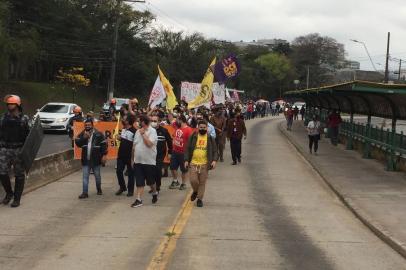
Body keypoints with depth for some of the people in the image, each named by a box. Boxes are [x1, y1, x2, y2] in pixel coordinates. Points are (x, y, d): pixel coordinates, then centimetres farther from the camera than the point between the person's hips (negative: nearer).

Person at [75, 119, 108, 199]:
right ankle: (85, 193, -1)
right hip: (85, 160, 2)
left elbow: (104, 144, -4)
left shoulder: (98, 134, -4)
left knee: (97, 176, 12)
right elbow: (77, 143, -4)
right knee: (85, 177, -1)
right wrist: (84, 137, -17)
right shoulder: (82, 134, 6)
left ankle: (99, 189, 32)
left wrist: (104, 155, -9)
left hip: (96, 160, -2)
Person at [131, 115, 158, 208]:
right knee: (139, 182, 2)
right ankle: (139, 200, 2)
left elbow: (149, 144, -24)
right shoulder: (138, 132, 9)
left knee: (151, 181, 11)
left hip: (149, 161, -5)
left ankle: (154, 193, 36)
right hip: (138, 161, 5)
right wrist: (133, 158, 16)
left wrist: (143, 134, -21)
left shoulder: (152, 131, -11)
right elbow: (134, 146, 15)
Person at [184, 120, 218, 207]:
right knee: (193, 180, -8)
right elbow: (188, 149, 6)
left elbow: (214, 151, 6)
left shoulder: (210, 139, 4)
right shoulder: (193, 137, 4)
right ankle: (195, 191, 24)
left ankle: (200, 199, 17)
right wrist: (186, 160, -3)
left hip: (204, 164, 0)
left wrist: (214, 160, -10)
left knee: (202, 183, 3)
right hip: (193, 163, 0)